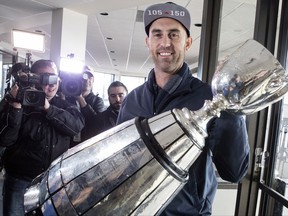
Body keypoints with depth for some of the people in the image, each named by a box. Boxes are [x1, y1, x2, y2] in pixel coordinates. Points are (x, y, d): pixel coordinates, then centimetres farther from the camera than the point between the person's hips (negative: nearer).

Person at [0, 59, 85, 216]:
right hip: (20, 179, -2)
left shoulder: (64, 106, 4)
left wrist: (48, 108, -22)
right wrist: (16, 105, -24)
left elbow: (78, 125, -14)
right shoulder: (20, 101, -6)